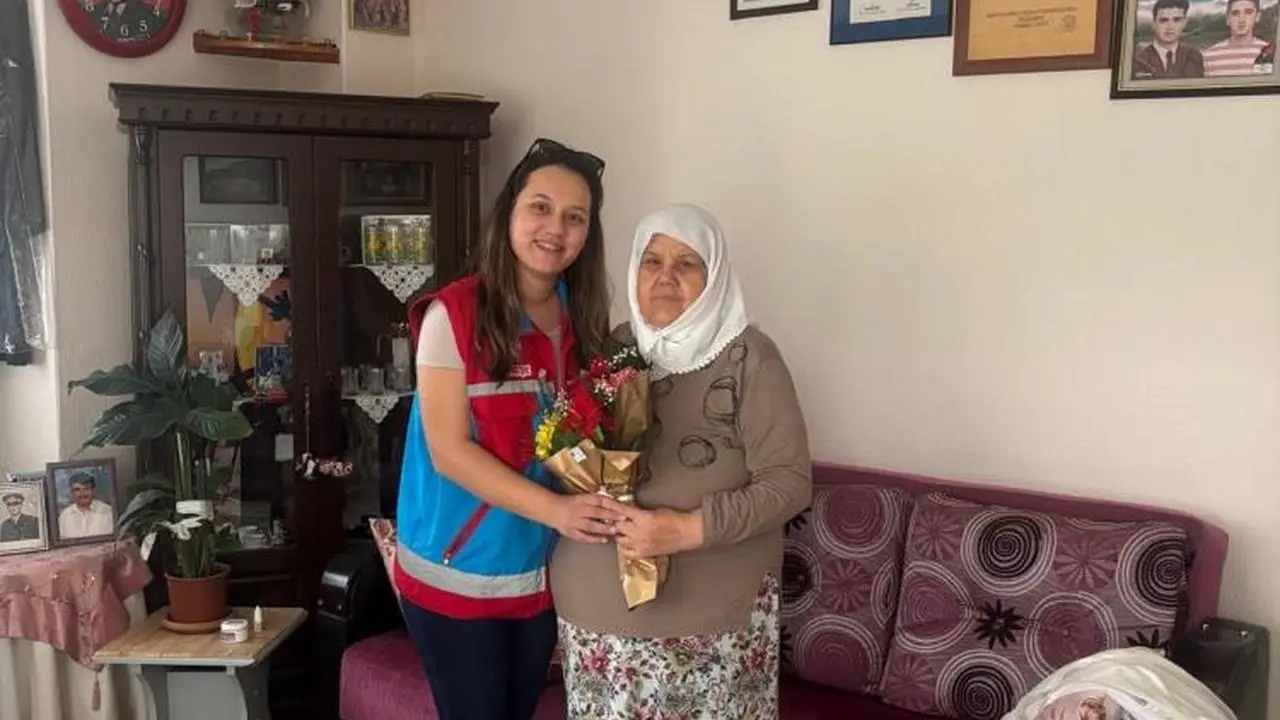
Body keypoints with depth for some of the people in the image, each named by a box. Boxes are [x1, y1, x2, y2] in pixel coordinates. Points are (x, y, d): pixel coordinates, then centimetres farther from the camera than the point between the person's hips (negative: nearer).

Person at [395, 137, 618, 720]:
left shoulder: (584, 321, 2)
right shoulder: (454, 314, -14)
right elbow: (449, 451, -18)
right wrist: (554, 509, -27)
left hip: (540, 572, 5)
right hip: (457, 572, -5)